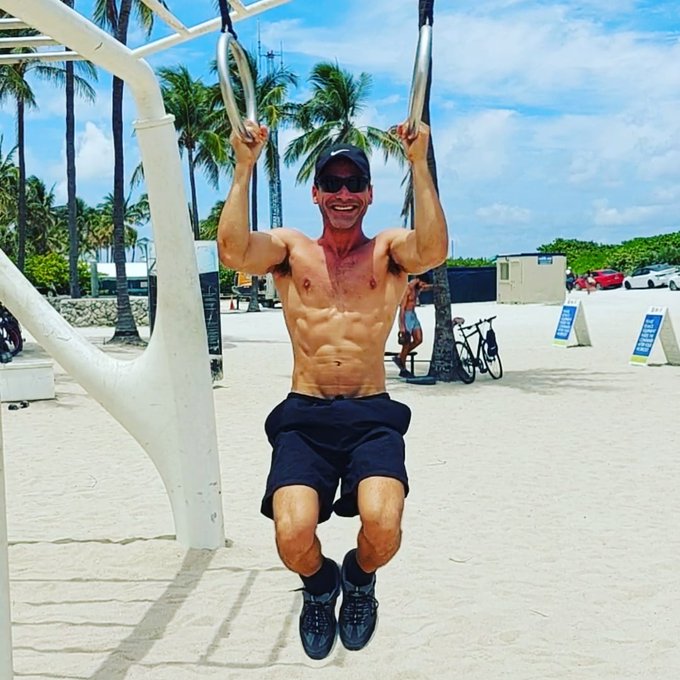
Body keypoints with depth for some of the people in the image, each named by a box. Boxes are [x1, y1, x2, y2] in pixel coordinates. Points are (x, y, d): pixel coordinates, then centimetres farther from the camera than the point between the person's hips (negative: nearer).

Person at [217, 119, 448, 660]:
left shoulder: (388, 250, 11)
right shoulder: (290, 248, 12)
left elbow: (433, 251, -12)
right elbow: (233, 251, -9)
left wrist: (419, 164, -13)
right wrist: (244, 167, -9)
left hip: (372, 417, 0)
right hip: (304, 418, 0)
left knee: (383, 526, -26)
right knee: (293, 535, -23)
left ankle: (360, 578, 15)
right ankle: (319, 584, 18)